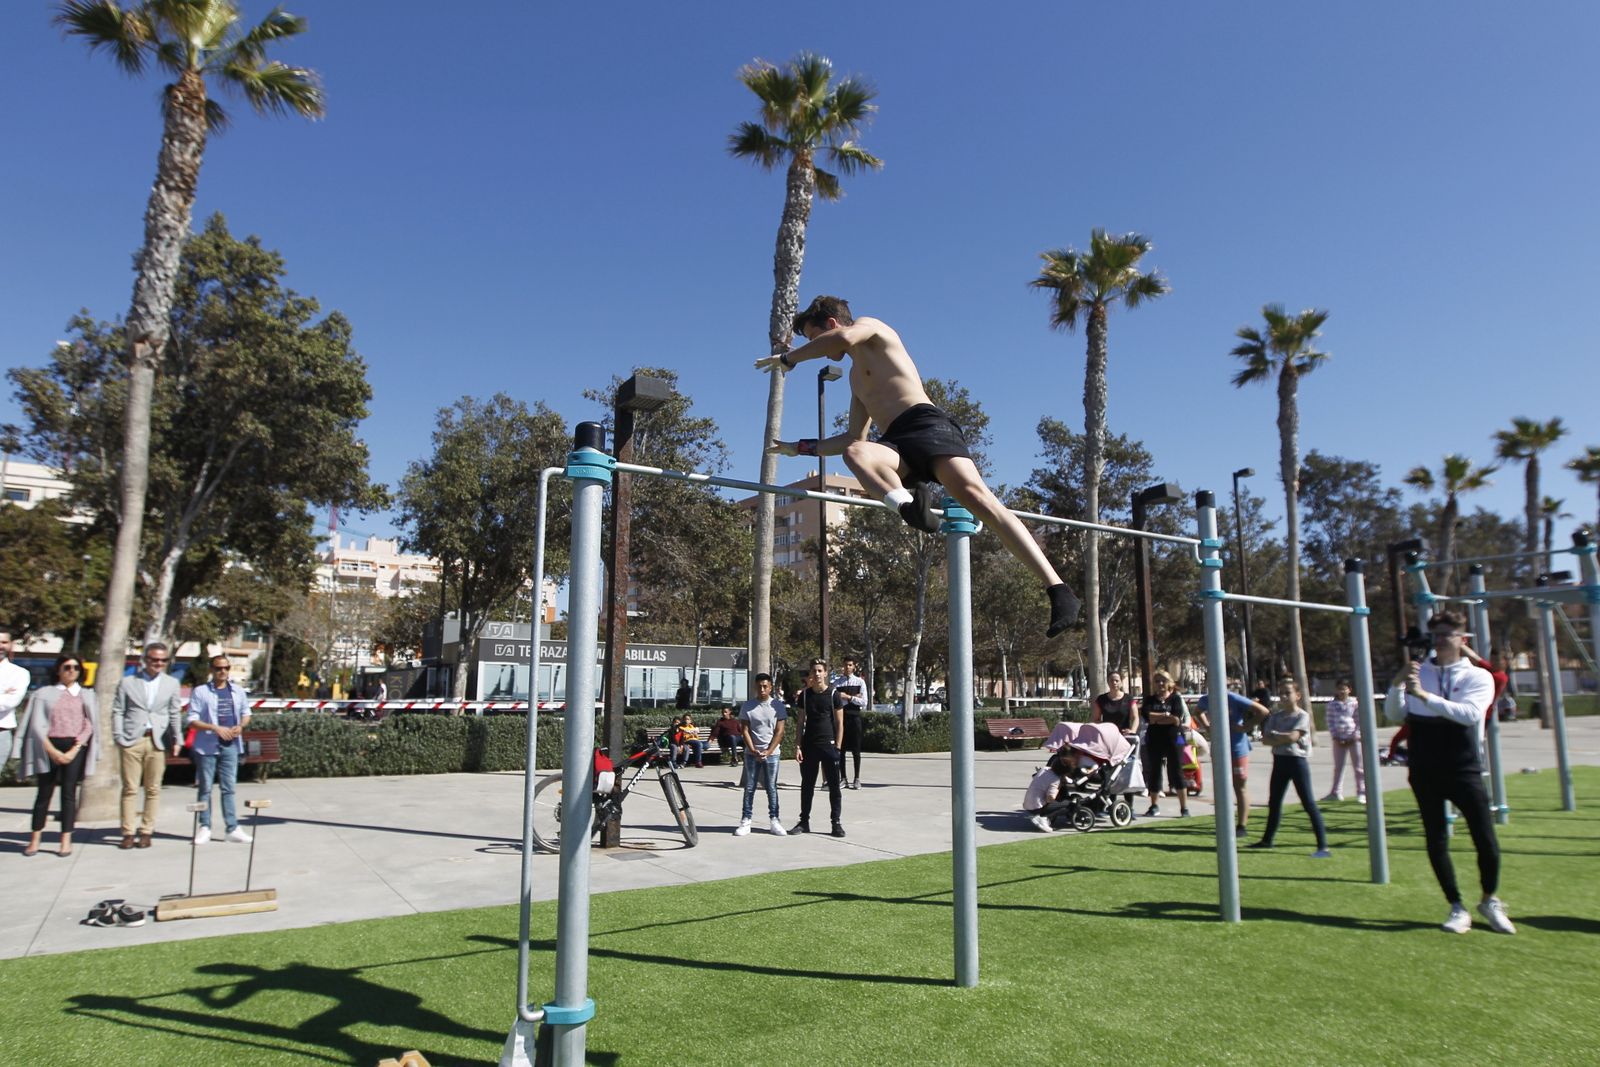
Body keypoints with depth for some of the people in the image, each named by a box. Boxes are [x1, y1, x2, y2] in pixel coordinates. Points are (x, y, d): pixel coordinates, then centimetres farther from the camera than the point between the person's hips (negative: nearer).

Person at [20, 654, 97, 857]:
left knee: (69, 793, -1)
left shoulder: (87, 695, 12)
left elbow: (89, 726, 4)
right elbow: (37, 726, 1)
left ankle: (66, 840, 0)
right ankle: (35, 840, 10)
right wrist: (52, 751, -9)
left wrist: (74, 750, -8)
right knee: (44, 793, 1)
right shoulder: (44, 693, 9)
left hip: (75, 747, 0)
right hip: (49, 747, 0)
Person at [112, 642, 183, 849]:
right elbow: (117, 712, 5)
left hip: (158, 742, 1)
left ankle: (146, 832, 11)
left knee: (153, 790, 3)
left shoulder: (172, 683, 11)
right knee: (130, 789, 1)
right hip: (132, 741, -1)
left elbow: (174, 714, 11)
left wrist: (176, 740, 5)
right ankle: (128, 833, 8)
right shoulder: (127, 682, 6)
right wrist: (119, 738, -4)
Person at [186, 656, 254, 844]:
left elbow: (246, 713, 19)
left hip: (230, 745, 3)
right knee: (205, 788, 5)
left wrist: (241, 726, -2)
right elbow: (192, 721, -6)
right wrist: (215, 728, -19)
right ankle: (204, 827, 15)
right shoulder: (200, 692, -4)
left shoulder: (238, 691, 9)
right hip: (207, 746, -3)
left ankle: (232, 828, 8)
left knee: (229, 788, 5)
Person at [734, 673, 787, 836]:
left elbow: (779, 732, -3)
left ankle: (773, 820, 13)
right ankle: (745, 821, 9)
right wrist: (753, 750, -12)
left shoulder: (778, 706, -1)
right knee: (749, 788, 4)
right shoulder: (747, 706, 1)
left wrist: (767, 752, -11)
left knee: (772, 788, 6)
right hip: (752, 753, 1)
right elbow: (745, 730, 0)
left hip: (772, 753, 0)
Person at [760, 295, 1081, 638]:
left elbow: (844, 337, -11)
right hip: (895, 445, 7)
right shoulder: (856, 378, 38)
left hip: (926, 424, -7)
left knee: (975, 494, -29)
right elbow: (854, 438, 41)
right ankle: (910, 505, -55)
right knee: (854, 453, -28)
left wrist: (788, 358, 0)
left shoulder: (871, 326, 15)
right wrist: (799, 447, 41)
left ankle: (1057, 589, -36)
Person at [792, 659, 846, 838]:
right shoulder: (805, 694, 5)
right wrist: (798, 746, 1)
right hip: (809, 745, 3)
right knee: (807, 784, 9)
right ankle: (804, 821, 18)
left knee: (834, 786, 1)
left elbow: (840, 723, -2)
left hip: (829, 745, -3)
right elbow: (801, 722, 9)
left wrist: (838, 747, -8)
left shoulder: (833, 694, -3)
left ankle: (836, 823, 9)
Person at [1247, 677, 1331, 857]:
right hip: (1280, 760, 6)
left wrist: (1274, 735, -6)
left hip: (1297, 760, -6)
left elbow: (1292, 736, -20)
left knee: (1309, 804, -7)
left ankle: (1323, 846, -5)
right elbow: (1266, 740, 1)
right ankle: (1267, 840, 29)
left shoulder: (1302, 716, -7)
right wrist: (1283, 739, -16)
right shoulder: (1275, 716, 9)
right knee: (1274, 802, 16)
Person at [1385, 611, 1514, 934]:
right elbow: (1393, 713, -3)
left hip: (1464, 770, -2)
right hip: (1424, 772, 2)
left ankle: (1490, 901, 24)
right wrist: (1397, 684, -21)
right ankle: (1457, 908, 19)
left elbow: (1470, 713, -19)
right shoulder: (1417, 673, 6)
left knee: (1486, 841, -1)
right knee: (1436, 841, 5)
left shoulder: (1479, 677, 0)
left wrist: (1425, 695, -30)